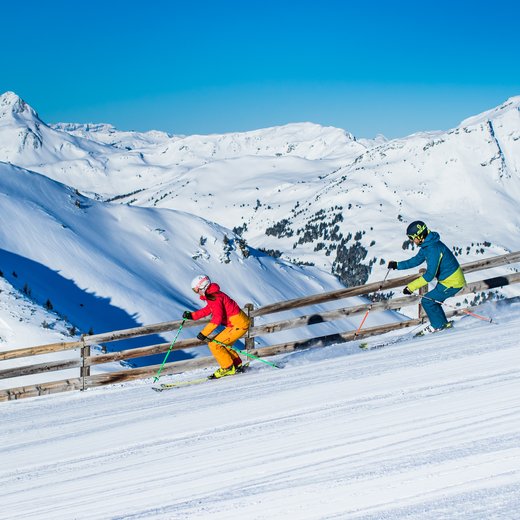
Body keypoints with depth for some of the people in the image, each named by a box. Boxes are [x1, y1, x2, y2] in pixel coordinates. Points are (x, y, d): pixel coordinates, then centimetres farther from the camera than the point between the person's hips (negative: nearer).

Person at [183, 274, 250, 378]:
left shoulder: (214, 297, -20)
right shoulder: (211, 295, 11)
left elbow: (217, 318, -27)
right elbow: (208, 310, 25)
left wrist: (204, 333, -26)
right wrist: (192, 315, 18)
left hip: (239, 324, -10)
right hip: (238, 322, 10)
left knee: (214, 345, -8)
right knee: (221, 344, 20)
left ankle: (228, 368, 1)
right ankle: (236, 365, 26)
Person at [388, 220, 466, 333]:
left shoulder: (433, 249, -27)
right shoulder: (426, 245, 5)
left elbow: (430, 275, -29)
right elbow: (416, 260, 19)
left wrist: (411, 287, -27)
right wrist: (397, 265, 13)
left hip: (452, 283, -10)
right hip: (448, 280, 10)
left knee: (427, 301, -5)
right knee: (432, 301, 17)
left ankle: (439, 326, 9)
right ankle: (444, 324, 30)